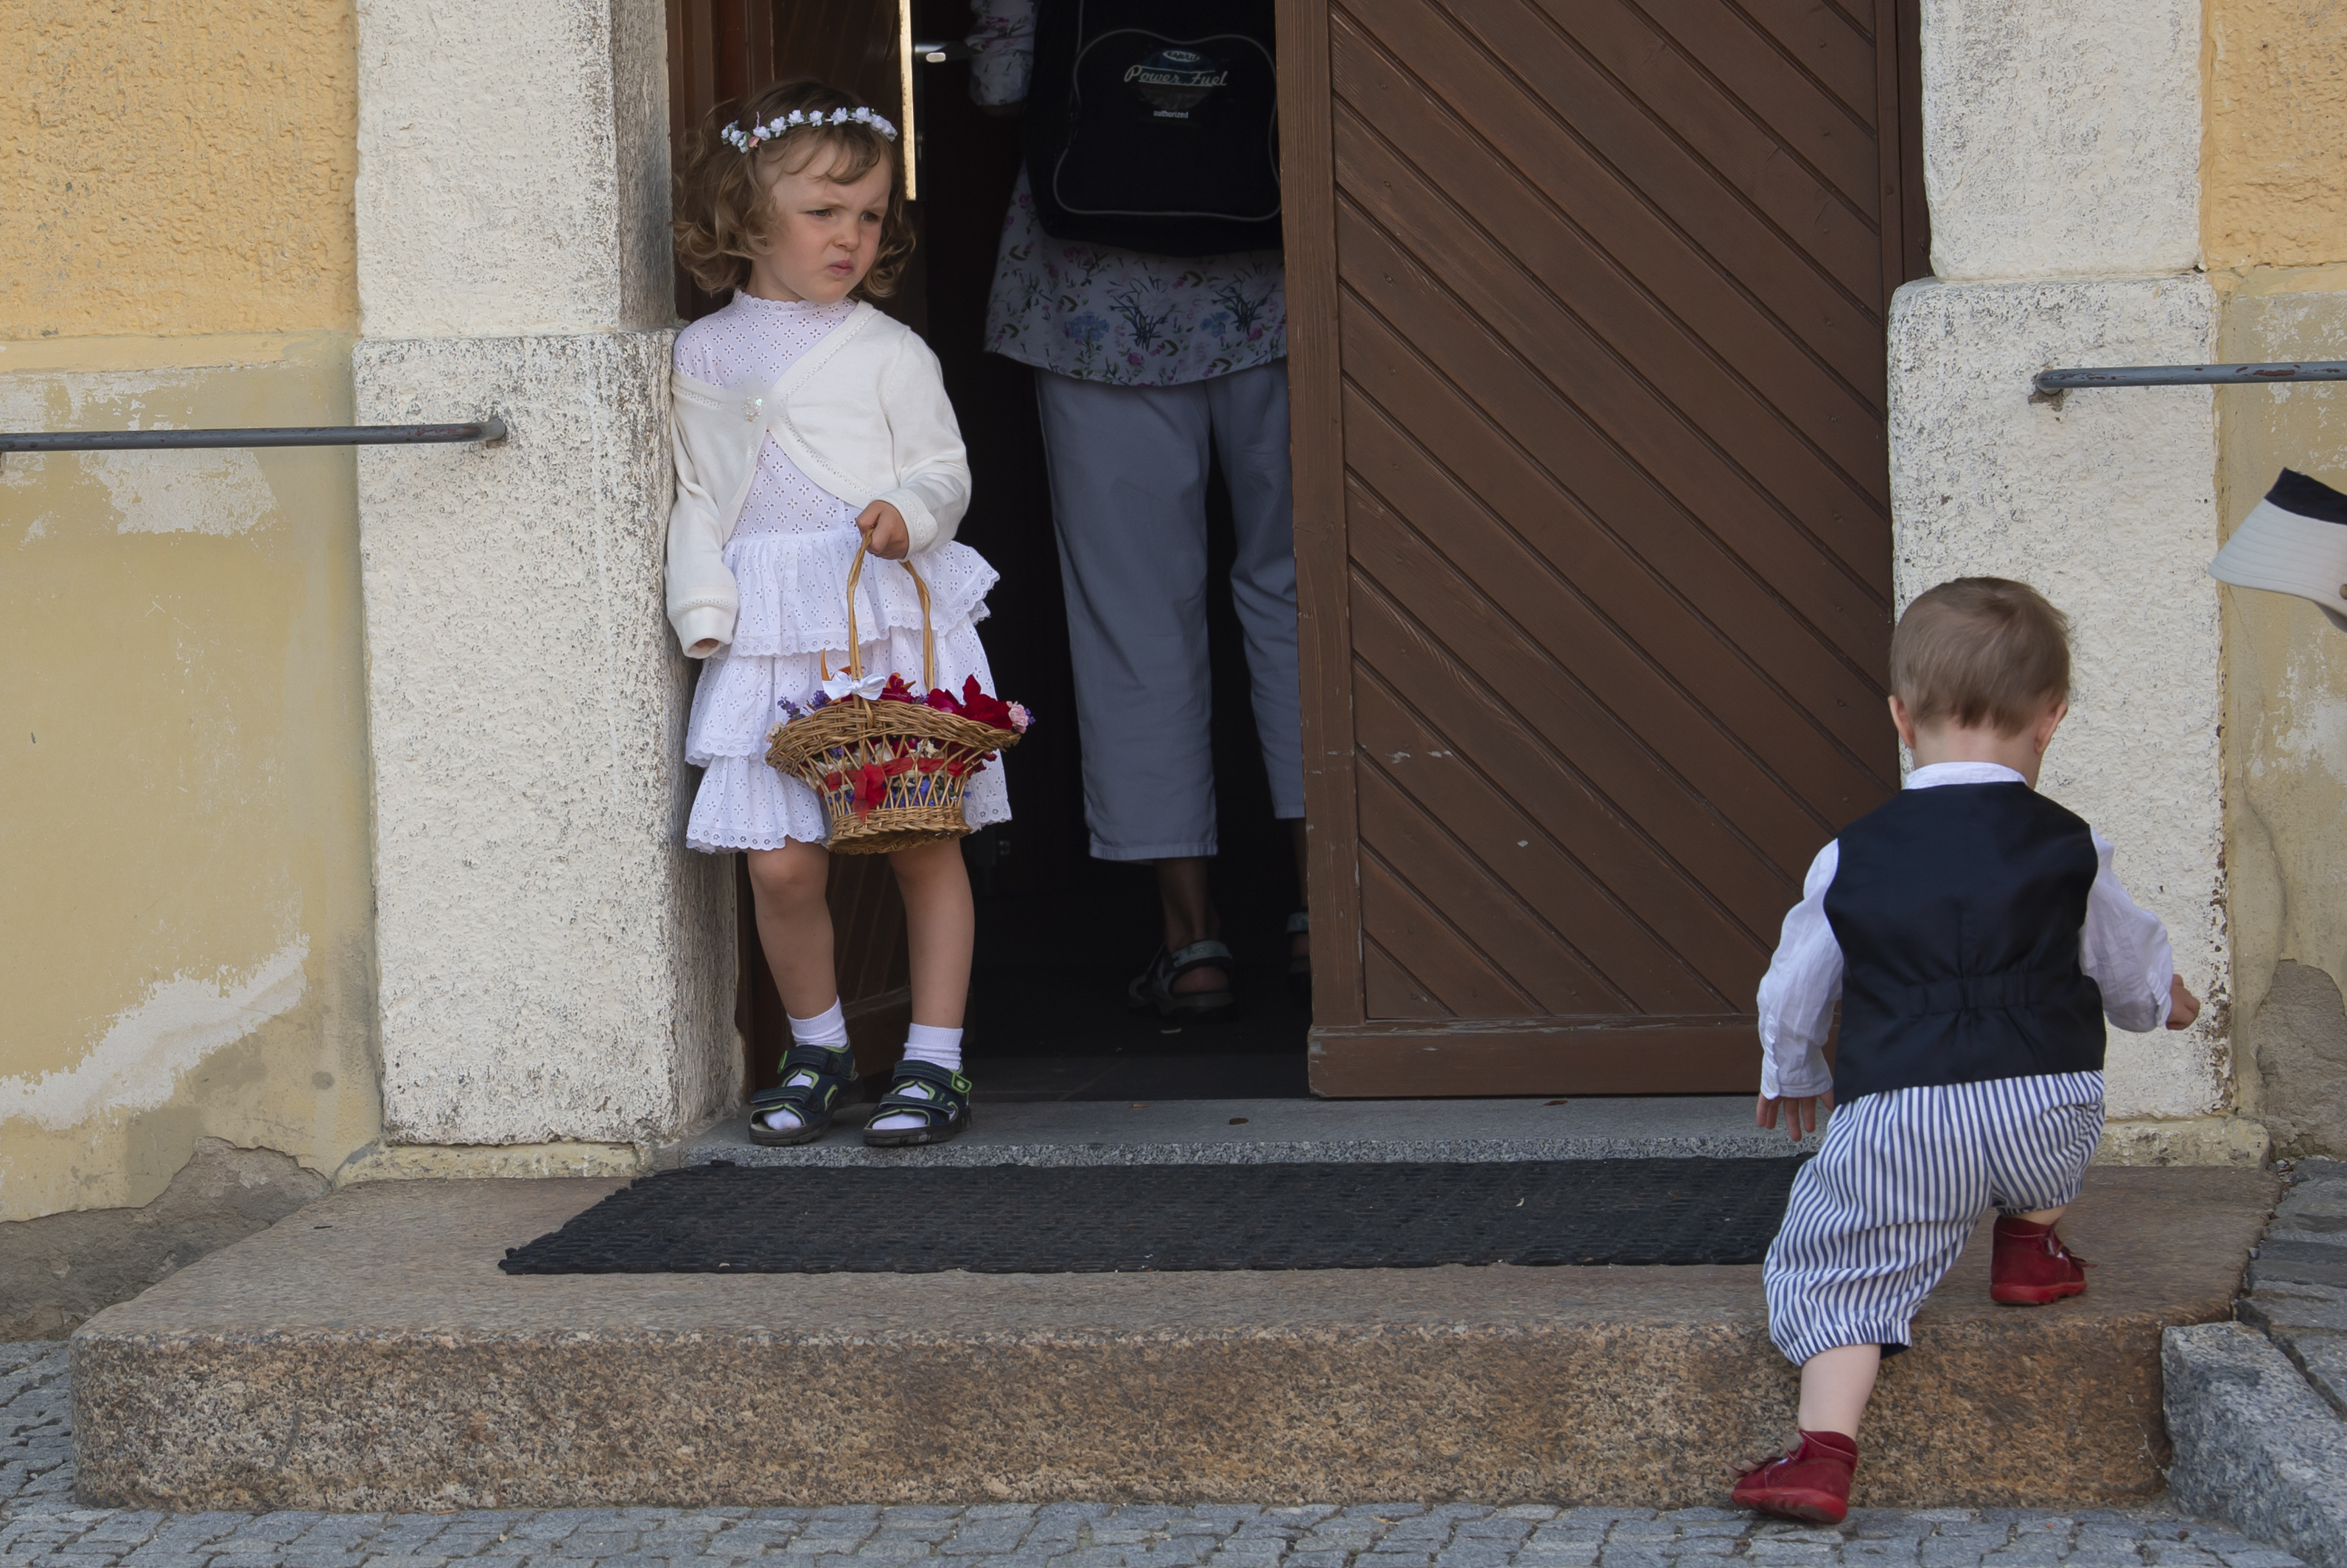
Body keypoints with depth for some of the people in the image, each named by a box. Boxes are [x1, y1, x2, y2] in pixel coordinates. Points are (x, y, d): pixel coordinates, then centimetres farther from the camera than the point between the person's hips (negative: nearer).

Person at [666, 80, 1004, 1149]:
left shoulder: (887, 353, 3)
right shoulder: (704, 356, 10)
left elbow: (945, 468, 5)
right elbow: (695, 494, 13)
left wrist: (910, 510, -17)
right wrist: (704, 604, 1)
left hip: (897, 619, -1)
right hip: (768, 636, 1)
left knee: (924, 844, 1)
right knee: (780, 861, -4)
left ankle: (934, 1061, 11)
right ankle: (816, 1047, 18)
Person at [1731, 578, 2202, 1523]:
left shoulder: (1852, 859, 7)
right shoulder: (2068, 851, 6)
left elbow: (1792, 991, 17)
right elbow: (2127, 968, 21)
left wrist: (1791, 1076, 39)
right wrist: (2162, 1000, 47)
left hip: (1895, 1122, -1)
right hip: (2044, 1116, 1)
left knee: (1838, 1268, 7)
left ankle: (1825, 1450, -9)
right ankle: (2032, 1245, 37)